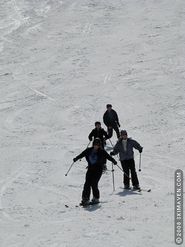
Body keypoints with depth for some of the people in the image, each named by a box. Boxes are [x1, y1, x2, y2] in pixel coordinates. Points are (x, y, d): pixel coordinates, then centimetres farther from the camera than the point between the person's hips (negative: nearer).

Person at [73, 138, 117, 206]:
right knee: (87, 184, -7)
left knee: (94, 184, -11)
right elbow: (82, 154, 7)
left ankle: (96, 198, 7)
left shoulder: (102, 152, -1)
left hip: (98, 170, -3)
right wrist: (76, 158, -6)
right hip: (90, 169, 3)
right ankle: (85, 199, -7)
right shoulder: (89, 150, 7)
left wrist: (113, 161, -18)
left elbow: (108, 156, -6)